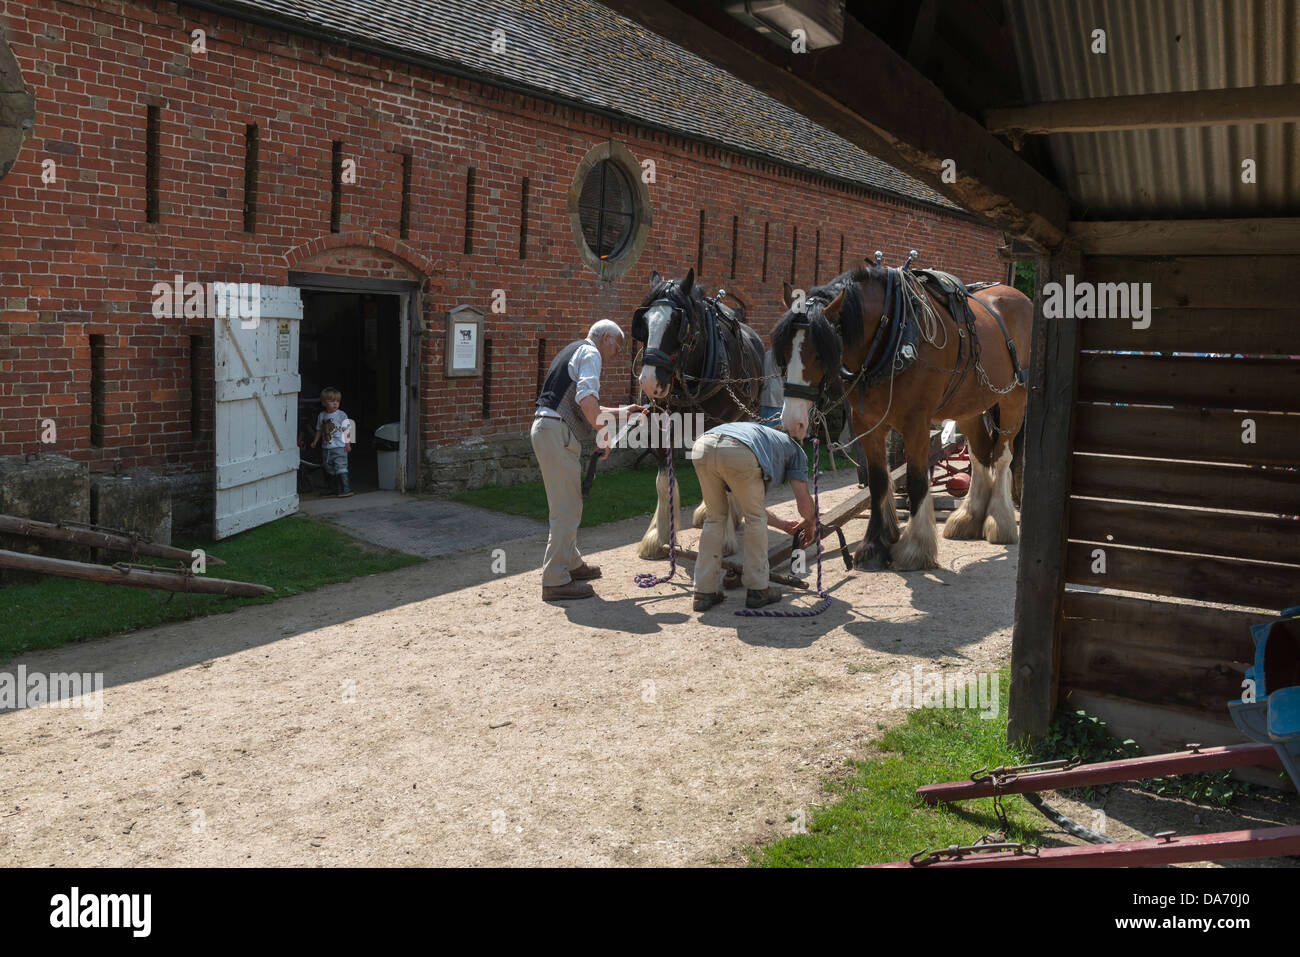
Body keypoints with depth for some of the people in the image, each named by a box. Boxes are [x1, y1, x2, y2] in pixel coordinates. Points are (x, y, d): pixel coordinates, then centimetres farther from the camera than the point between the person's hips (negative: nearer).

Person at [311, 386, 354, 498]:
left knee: (341, 468, -12)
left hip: (339, 447, -6)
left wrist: (348, 443, -10)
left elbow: (347, 430, -5)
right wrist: (315, 442, 15)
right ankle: (334, 489, 25)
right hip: (326, 448, 6)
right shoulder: (321, 416, 7)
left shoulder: (341, 415, -6)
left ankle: (346, 489, -11)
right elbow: (319, 430, 19)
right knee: (330, 470, 13)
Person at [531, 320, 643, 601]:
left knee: (567, 505, 22)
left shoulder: (574, 351, 26)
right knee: (567, 509, -8)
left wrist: (622, 411, 34)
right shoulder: (590, 353, -5)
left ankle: (571, 563, 35)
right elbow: (586, 398, -22)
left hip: (545, 428, 10)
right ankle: (555, 580, -6)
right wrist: (604, 433, -13)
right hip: (557, 433, -10)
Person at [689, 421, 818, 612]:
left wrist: (783, 525, 57)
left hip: (702, 447, 6)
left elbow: (750, 505, 47)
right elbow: (803, 499, 24)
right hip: (739, 453, -6)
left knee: (715, 518, 23)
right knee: (755, 519, 17)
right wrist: (810, 525, 46)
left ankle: (704, 592, 21)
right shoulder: (795, 450, 32)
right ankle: (757, 589, 22)